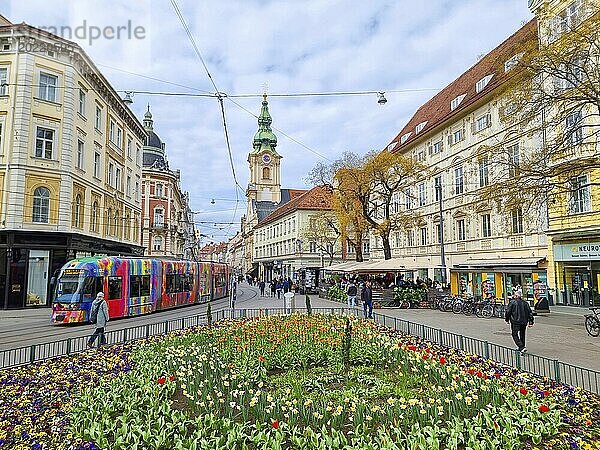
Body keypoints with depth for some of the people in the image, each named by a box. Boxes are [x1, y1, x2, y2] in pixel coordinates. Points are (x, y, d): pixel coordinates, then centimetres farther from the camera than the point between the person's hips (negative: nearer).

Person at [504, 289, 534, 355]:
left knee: (515, 335, -2)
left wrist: (507, 319, 7)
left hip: (515, 322, -5)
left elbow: (508, 311, -7)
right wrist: (531, 322, 10)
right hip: (524, 322, 6)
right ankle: (521, 347, 30)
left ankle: (522, 348, -18)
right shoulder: (525, 303, 6)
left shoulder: (512, 302, -8)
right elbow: (530, 312, 6)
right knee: (522, 335, 19)